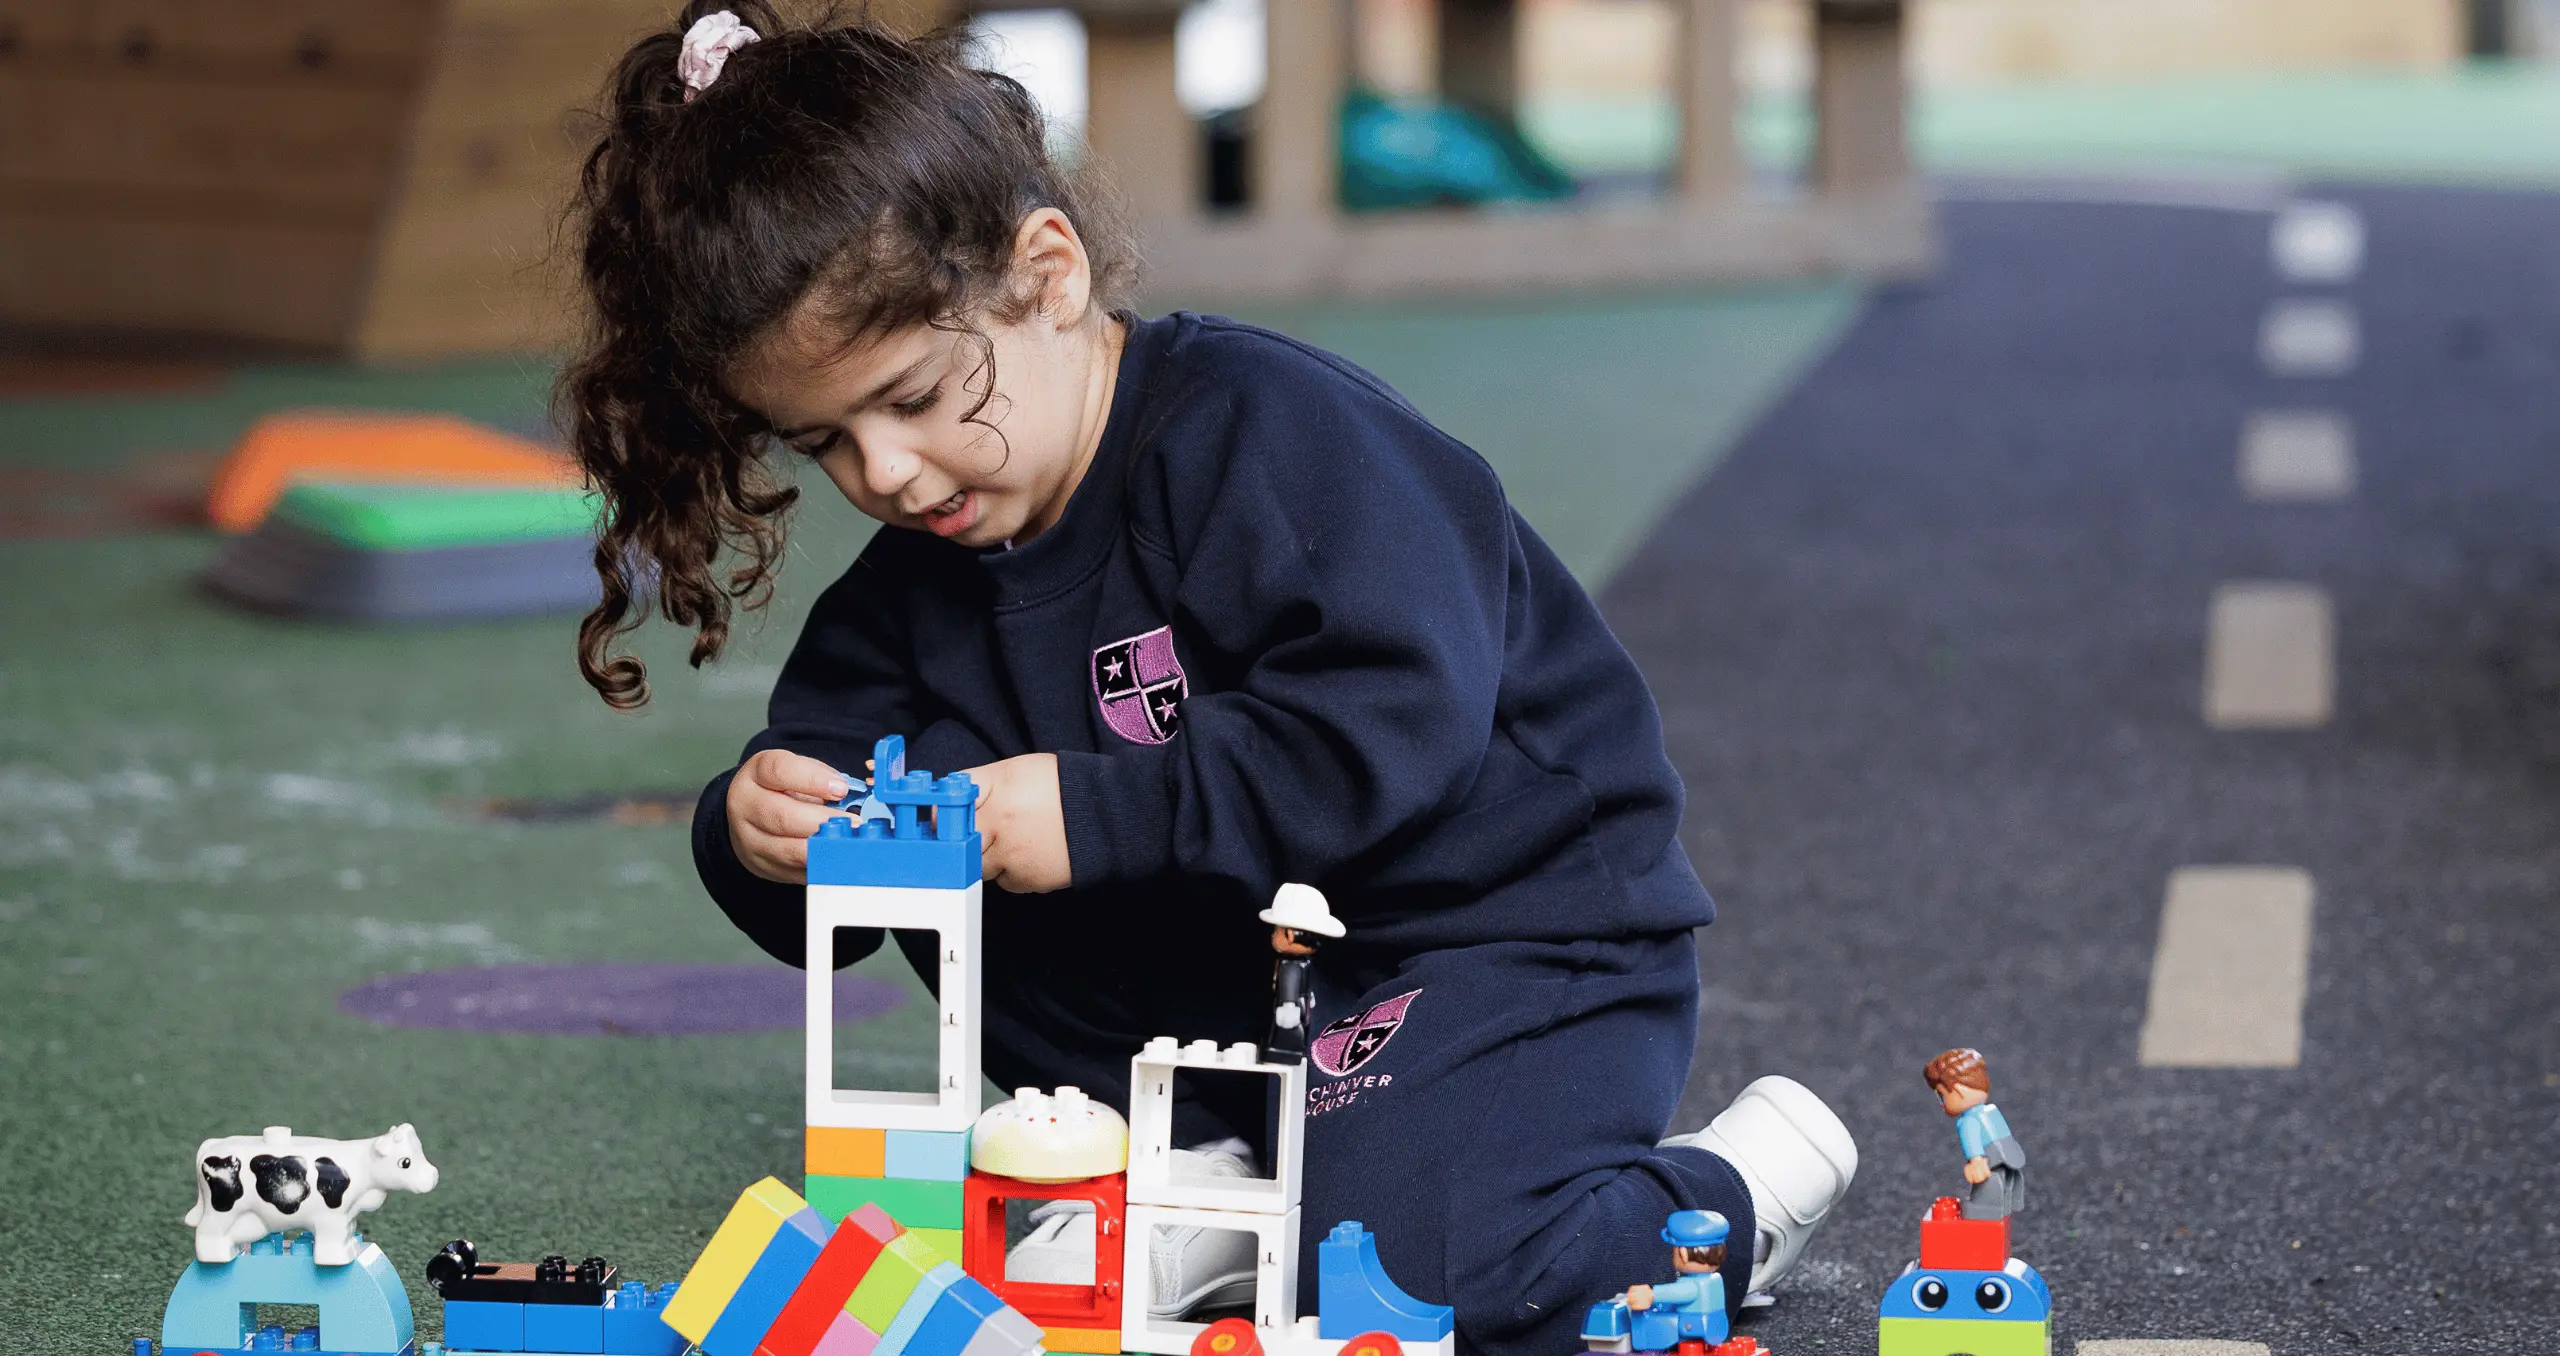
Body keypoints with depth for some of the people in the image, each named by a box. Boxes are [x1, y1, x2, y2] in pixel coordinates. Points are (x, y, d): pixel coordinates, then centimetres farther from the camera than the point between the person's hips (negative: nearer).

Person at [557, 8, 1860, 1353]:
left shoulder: (1263, 424, -22)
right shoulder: (912, 583, 1)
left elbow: (1392, 722, -34)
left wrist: (1101, 811, -36)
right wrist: (761, 830, -22)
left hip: (1519, 938, -7)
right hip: (1225, 966, 7)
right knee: (927, 793, -6)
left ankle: (1724, 1190, -2)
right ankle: (1188, 1171, 0)